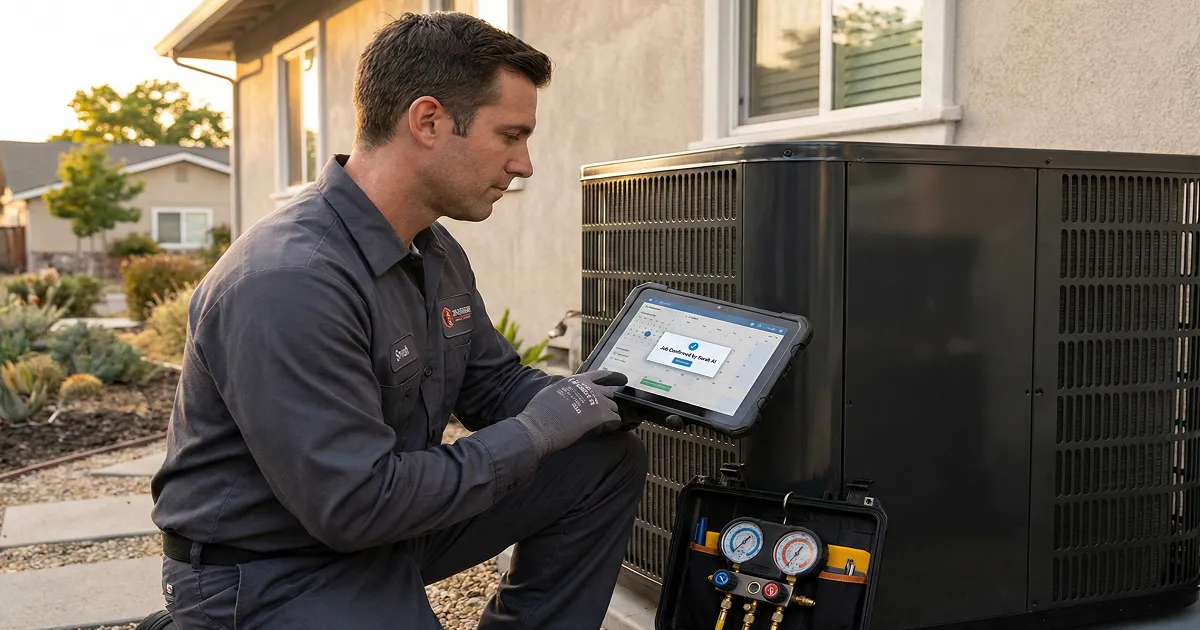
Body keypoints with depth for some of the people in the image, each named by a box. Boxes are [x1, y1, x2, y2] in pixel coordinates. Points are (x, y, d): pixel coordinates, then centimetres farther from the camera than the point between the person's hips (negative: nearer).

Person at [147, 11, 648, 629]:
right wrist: (534, 433, -20)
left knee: (606, 461, 3)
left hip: (387, 512, 9)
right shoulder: (290, 281, -29)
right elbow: (355, 506, -29)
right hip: (270, 573, -9)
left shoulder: (435, 251, 3)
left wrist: (609, 395, -7)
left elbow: (495, 385, 12)